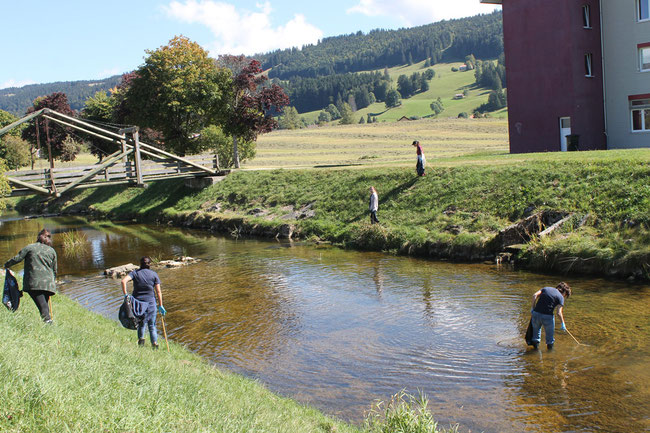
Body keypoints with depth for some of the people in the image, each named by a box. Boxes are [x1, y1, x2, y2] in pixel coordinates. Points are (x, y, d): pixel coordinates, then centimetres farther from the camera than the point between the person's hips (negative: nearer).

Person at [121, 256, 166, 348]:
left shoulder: (135, 273, 4)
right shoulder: (154, 274, 3)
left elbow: (124, 281, -14)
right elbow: (158, 292, 0)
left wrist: (125, 295, -11)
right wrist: (160, 306, 3)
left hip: (137, 301, 0)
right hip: (150, 301, 0)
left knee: (141, 323, 19)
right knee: (152, 325, 10)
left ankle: (141, 338, 2)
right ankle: (154, 343, 0)